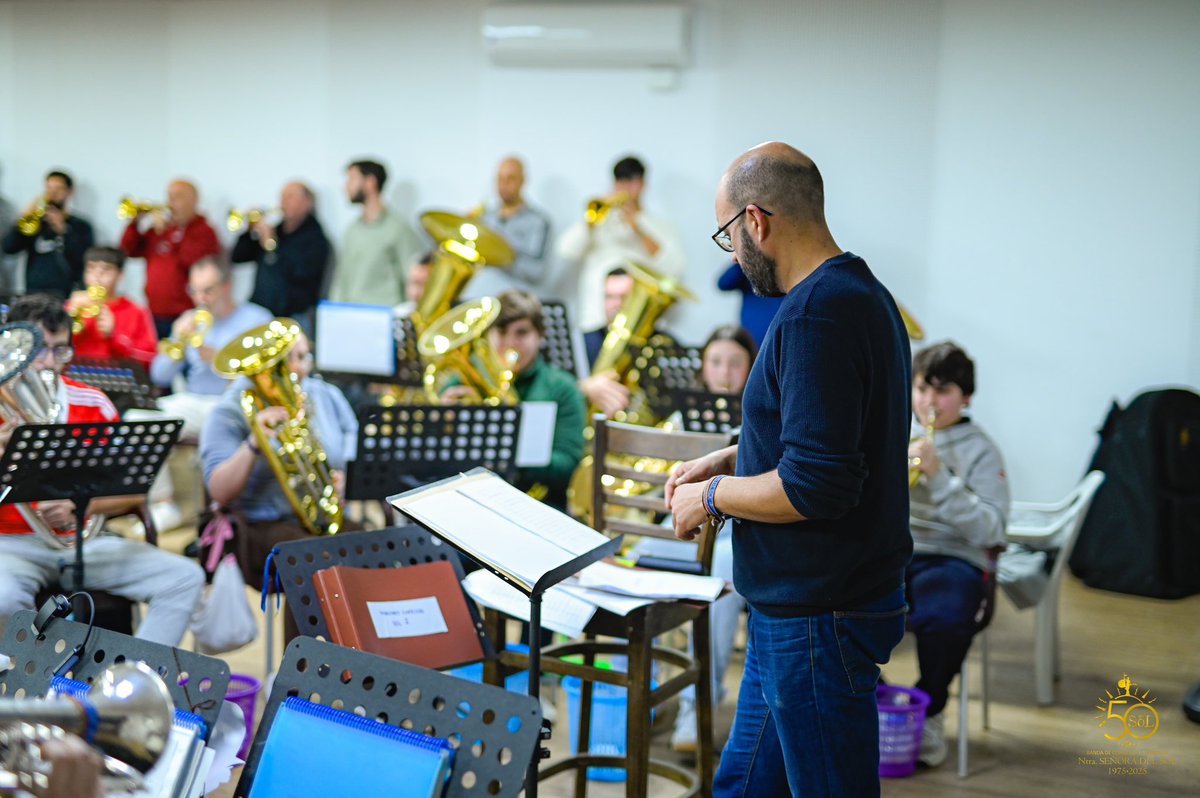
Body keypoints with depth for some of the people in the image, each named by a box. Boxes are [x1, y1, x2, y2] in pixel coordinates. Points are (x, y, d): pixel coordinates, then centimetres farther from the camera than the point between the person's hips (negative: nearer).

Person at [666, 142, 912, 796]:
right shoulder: (862, 294, 11)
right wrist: (729, 459, 15)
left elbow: (814, 489, -27)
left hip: (818, 619, -10)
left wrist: (711, 495, -11)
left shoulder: (816, 313, -22)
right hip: (799, 605, 10)